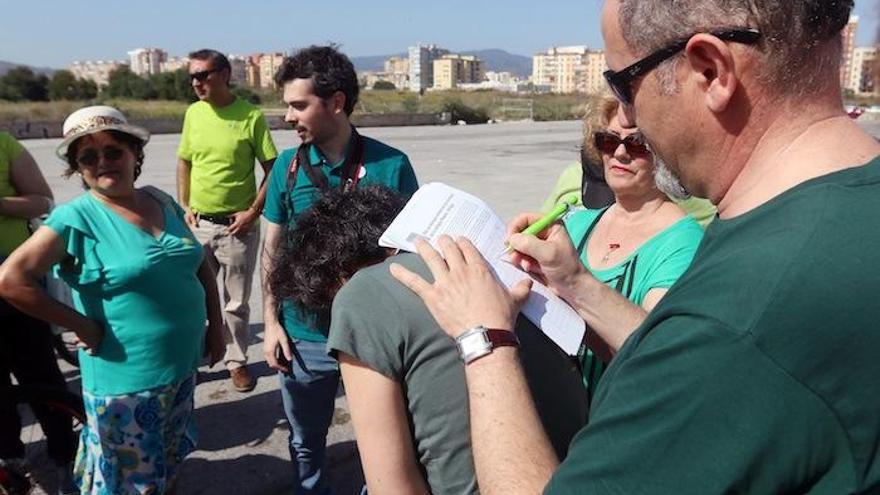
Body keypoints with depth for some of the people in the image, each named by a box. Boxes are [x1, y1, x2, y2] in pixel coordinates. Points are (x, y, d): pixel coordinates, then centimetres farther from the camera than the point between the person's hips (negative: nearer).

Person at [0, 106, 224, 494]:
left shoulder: (163, 202, 3)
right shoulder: (77, 218, -15)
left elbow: (201, 266, 12)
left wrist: (215, 326, 7)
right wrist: (81, 325, -20)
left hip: (183, 366, 6)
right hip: (125, 380, -5)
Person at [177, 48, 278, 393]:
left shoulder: (251, 116, -10)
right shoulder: (193, 113, 4)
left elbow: (272, 170, -7)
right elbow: (184, 162, 15)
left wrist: (253, 212, -12)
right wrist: (184, 206, 5)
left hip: (237, 225, -4)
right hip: (198, 223, 4)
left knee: (236, 302, 8)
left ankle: (237, 361, 25)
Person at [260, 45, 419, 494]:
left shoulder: (390, 165, -10)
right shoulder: (287, 166, -2)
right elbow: (272, 250, 6)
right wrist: (271, 322, 2)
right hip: (304, 335, 3)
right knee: (305, 443, 20)